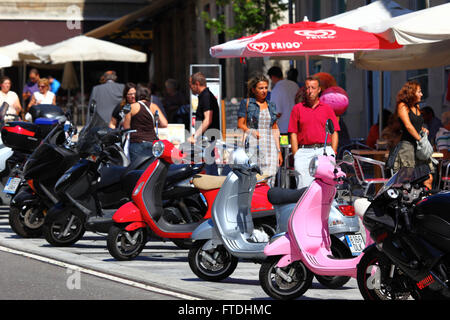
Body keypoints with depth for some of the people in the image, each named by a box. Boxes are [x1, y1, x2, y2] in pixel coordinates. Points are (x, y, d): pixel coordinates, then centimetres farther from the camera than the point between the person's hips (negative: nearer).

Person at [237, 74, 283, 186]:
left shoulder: (271, 106, 18)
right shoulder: (246, 103, 5)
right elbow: (240, 125, 0)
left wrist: (279, 151, 16)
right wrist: (251, 131, -20)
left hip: (270, 147, 4)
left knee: (269, 180, -5)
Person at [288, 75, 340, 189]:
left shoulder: (327, 109, 15)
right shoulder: (297, 109, 11)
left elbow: (334, 133, 12)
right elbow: (293, 134, 7)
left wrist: (332, 154, 1)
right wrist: (296, 156, -2)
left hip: (325, 151, 1)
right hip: (304, 152, -1)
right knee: (304, 188, -10)